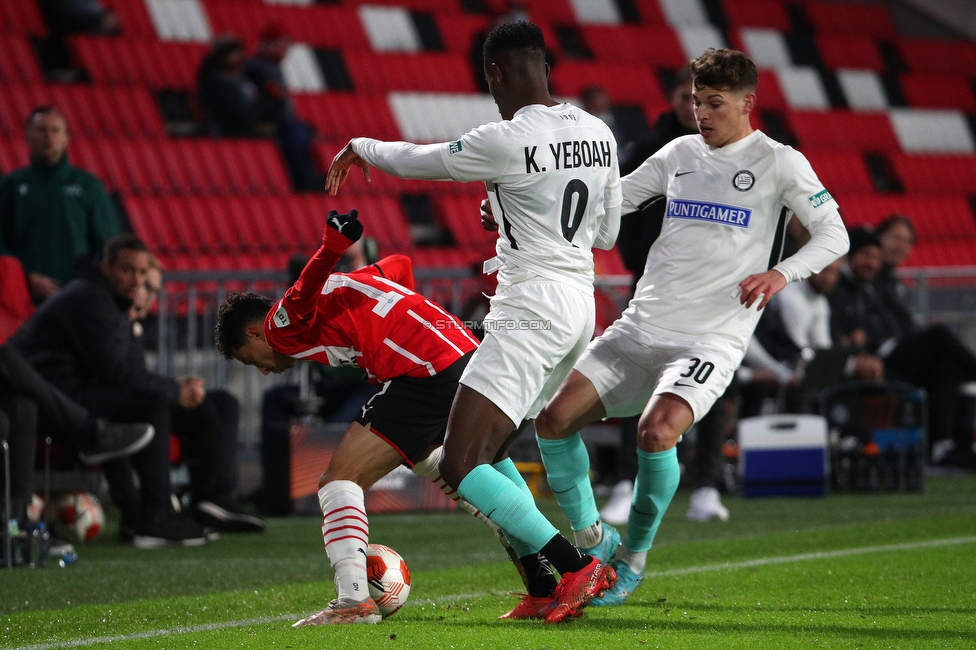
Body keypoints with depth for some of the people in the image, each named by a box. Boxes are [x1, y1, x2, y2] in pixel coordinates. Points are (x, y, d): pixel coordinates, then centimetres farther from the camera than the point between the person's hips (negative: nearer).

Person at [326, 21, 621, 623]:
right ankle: (545, 589, 14)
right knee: (490, 452, 20)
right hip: (580, 303, 9)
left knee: (461, 468, -10)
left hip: (531, 312, -9)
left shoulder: (506, 141, -16)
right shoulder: (598, 133, 8)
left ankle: (578, 566, -14)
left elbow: (416, 161, -1)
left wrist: (359, 147, 20)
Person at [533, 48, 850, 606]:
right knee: (554, 418, -7)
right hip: (641, 327, 6)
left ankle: (634, 558, -5)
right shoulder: (680, 154, 13)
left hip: (711, 340, -6)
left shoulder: (779, 163, -2)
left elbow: (834, 235, -3)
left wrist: (781, 273, -21)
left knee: (657, 431, -29)